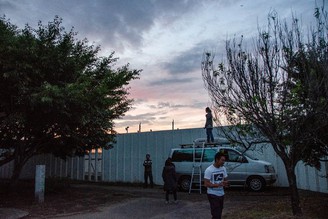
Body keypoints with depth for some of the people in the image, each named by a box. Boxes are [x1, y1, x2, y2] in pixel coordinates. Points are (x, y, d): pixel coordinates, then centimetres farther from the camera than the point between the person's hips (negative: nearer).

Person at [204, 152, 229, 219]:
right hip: (213, 195, -7)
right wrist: (219, 184, -28)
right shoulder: (209, 170, -19)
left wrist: (225, 183, -15)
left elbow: (225, 180, 10)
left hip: (221, 194, 7)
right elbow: (206, 184, -19)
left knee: (219, 213, 17)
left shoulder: (223, 168, 1)